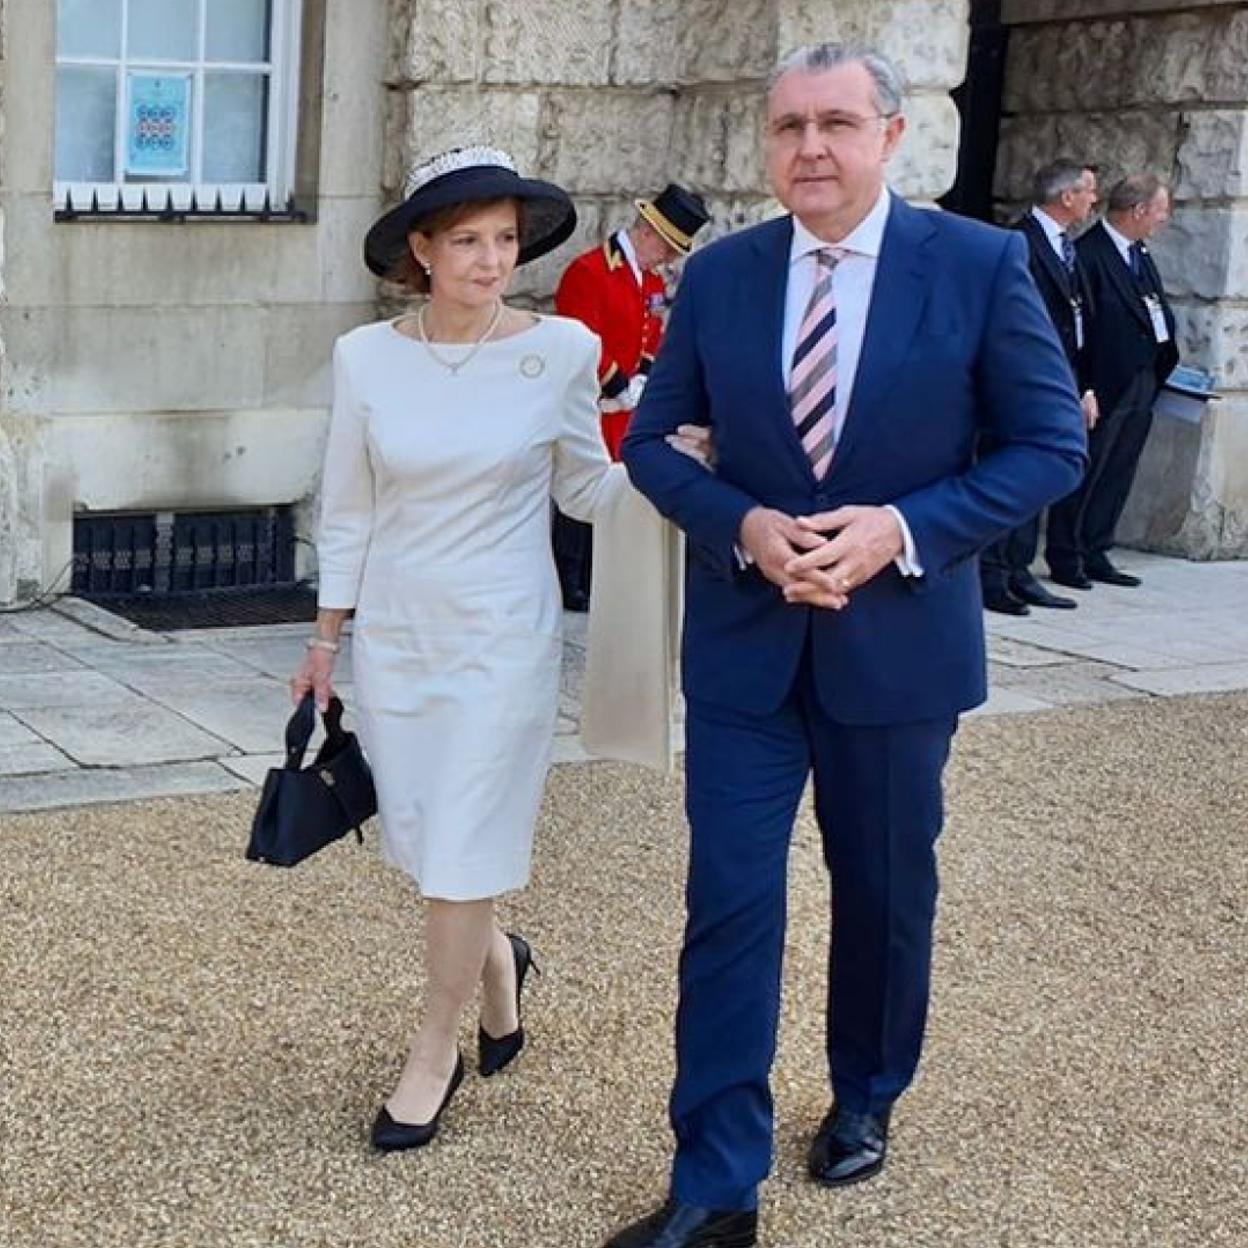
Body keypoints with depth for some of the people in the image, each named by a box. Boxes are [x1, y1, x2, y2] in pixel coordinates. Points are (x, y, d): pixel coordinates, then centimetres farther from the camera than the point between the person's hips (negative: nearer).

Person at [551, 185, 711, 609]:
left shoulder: (653, 281, 12)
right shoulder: (587, 272, -15)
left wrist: (641, 382, 1)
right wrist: (624, 389, -14)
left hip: (627, 414, 8)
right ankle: (571, 589, 7)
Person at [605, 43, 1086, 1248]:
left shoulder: (981, 265, -8)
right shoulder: (718, 274, -2)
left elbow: (1052, 445, -6)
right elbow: (651, 442, 5)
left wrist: (904, 529, -19)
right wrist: (742, 525, -14)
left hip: (899, 636, -1)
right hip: (744, 636, 1)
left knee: (885, 890, 15)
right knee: (729, 903, -2)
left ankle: (863, 1099, 41)